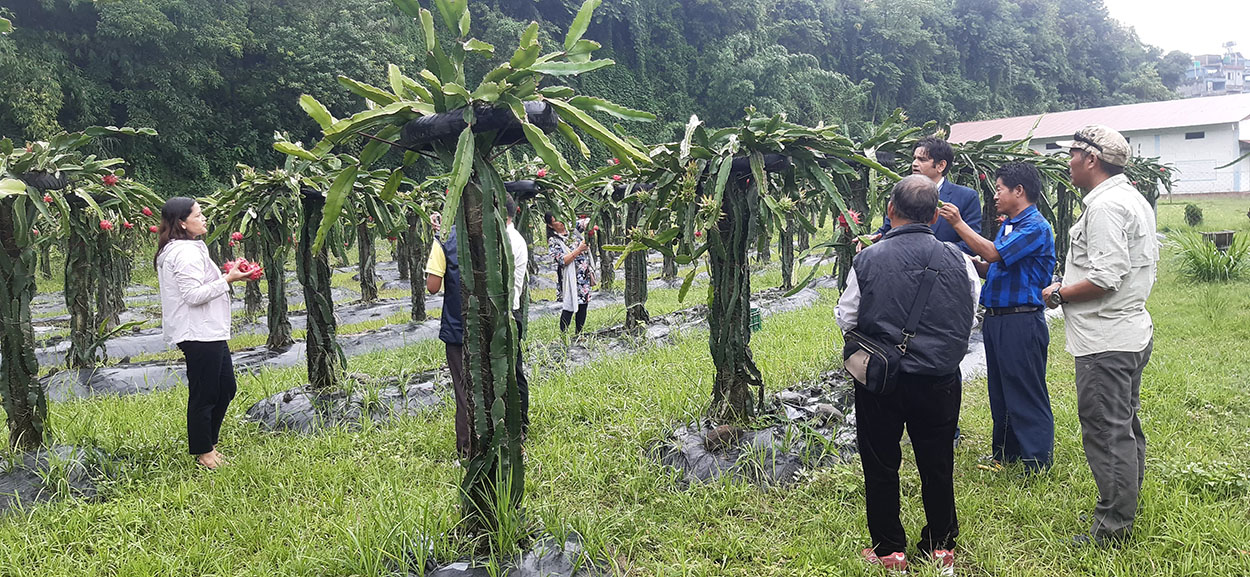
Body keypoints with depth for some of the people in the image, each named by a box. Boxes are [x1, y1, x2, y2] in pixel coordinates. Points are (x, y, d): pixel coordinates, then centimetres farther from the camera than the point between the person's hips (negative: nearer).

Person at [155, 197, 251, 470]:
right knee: (204, 395, 0)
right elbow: (194, 295, -24)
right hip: (199, 335, -11)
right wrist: (227, 279, -19)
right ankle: (204, 453, 13)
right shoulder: (186, 253, -18)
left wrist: (225, 276, 15)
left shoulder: (183, 250, 17)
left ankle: (207, 445, 28)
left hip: (209, 333, 11)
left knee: (226, 387, 17)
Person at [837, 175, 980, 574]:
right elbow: (973, 315, 5)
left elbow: (846, 319, -6)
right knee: (937, 465, 16)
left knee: (881, 466, 12)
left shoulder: (868, 260, -13)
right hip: (940, 380, 2)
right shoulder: (956, 259, -6)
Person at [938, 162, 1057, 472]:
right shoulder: (1007, 225, 16)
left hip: (1022, 322, -9)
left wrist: (958, 223, -16)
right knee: (1000, 391, 17)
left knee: (1026, 394, -2)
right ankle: (1005, 454, 30)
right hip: (996, 319, 10)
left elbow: (993, 254, -24)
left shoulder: (1035, 227, -14)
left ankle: (1038, 464, 7)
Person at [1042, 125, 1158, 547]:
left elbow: (1105, 278, -26)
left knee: (1105, 432, -3)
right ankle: (1126, 511, 32)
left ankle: (1112, 529, 5)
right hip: (1132, 331, 11)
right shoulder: (1134, 199, 15)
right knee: (1126, 426, 19)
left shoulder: (1105, 205, -19)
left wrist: (1059, 294, -11)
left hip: (1106, 341, -11)